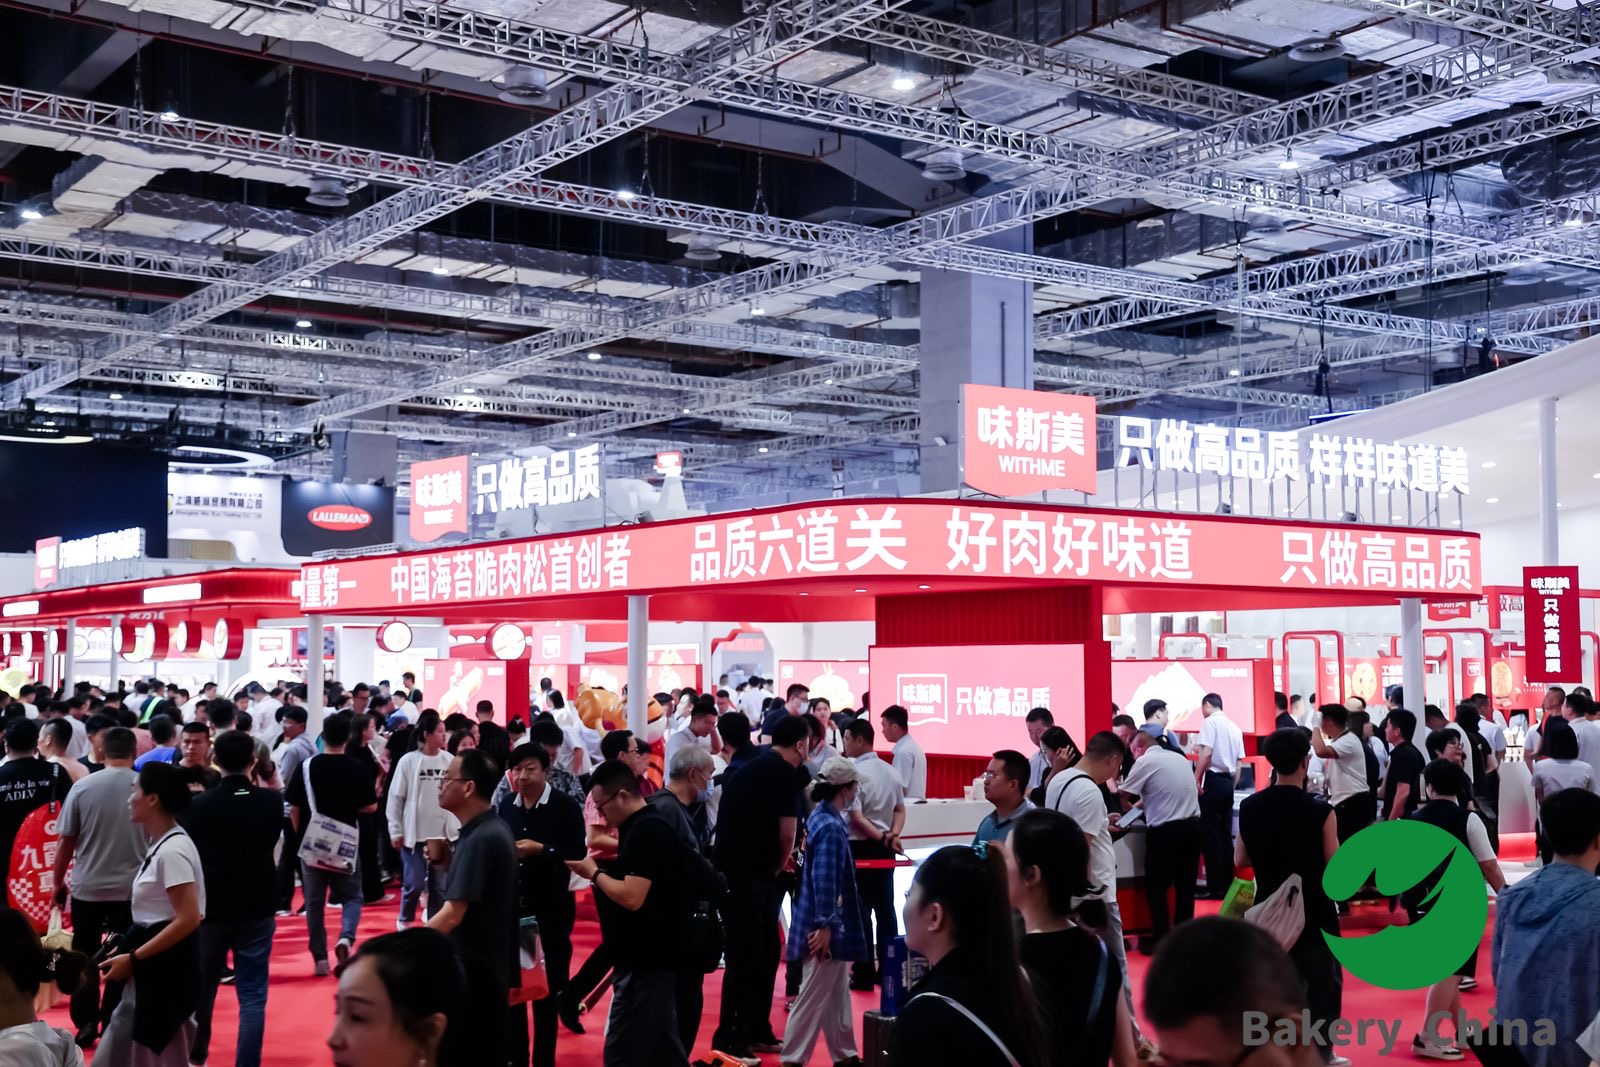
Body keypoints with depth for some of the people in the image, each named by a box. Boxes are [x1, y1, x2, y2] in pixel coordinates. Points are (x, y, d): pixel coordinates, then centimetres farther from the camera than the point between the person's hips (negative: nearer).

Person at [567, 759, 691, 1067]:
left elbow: (632, 897, -24)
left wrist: (593, 872, -12)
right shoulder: (645, 827, 13)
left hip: (644, 961, -10)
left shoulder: (645, 831, -18)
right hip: (651, 957, 10)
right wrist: (601, 870, 4)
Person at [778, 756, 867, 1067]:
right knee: (814, 996, -2)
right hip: (825, 925, -10)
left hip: (833, 924, 10)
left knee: (837, 994, 18)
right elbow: (824, 880, -24)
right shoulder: (830, 826, -21)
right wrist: (824, 925, -22)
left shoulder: (825, 818, 10)